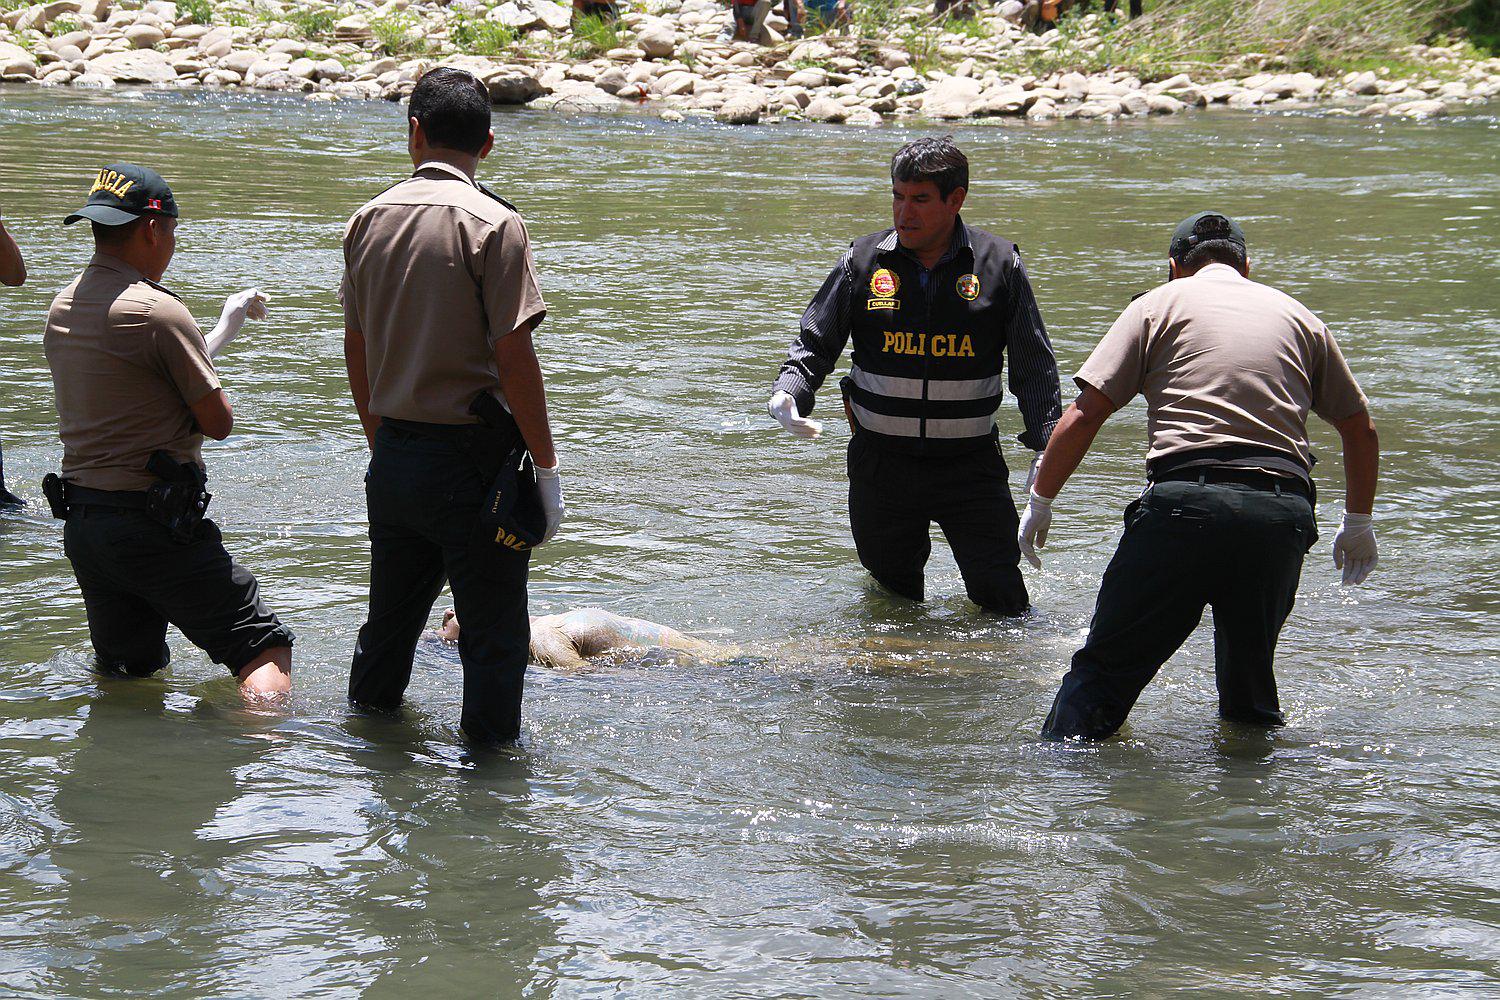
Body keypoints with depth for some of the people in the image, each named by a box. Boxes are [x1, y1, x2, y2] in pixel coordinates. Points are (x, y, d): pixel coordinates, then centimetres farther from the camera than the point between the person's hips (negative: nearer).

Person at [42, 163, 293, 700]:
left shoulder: (62, 308, 10)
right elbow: (219, 423, -9)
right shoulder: (157, 311, -15)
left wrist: (224, 329, 28)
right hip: (155, 528, -8)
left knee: (127, 667, 22)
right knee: (266, 650, -5)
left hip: (81, 523, 8)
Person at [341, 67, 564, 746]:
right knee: (493, 637, 4)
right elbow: (513, 358, -17)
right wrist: (546, 465, -9)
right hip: (471, 460, -6)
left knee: (390, 618, 20)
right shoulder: (492, 223, -13)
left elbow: (356, 349, 12)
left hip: (394, 455, 6)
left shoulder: (369, 219, 5)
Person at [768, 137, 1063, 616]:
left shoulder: (999, 265, -3)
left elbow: (1034, 366, 2)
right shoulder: (864, 261, -2)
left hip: (969, 463, -1)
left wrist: (1046, 448, -6)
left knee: (1000, 595, -5)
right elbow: (815, 343, 6)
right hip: (881, 463, 1)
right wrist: (789, 394, -14)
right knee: (892, 590, 13)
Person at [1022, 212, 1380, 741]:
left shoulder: (1161, 304, 14)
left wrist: (1040, 501, 16)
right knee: (1250, 672, 20)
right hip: (1282, 514, 3)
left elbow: (1084, 414, 6)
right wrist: (1358, 522, 40)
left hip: (1185, 501, -3)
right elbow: (1361, 429, 27)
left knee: (1108, 665, 0)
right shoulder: (1298, 315, 24)